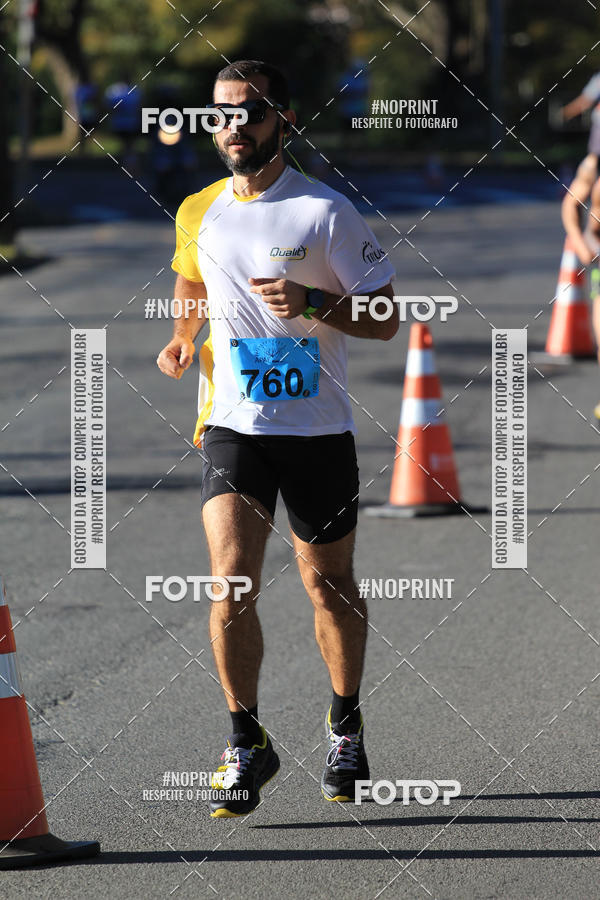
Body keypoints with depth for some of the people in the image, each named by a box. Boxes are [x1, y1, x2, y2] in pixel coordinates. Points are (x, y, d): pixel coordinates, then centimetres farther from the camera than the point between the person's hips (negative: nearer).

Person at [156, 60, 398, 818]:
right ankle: (246, 742, -2)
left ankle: (346, 726, 33)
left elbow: (385, 317, -5)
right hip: (232, 426, 2)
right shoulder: (197, 214, 5)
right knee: (231, 582, -14)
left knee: (329, 584, 10)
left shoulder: (327, 212, -7)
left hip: (318, 429, -2)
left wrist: (313, 302, -21)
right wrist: (182, 337, 7)